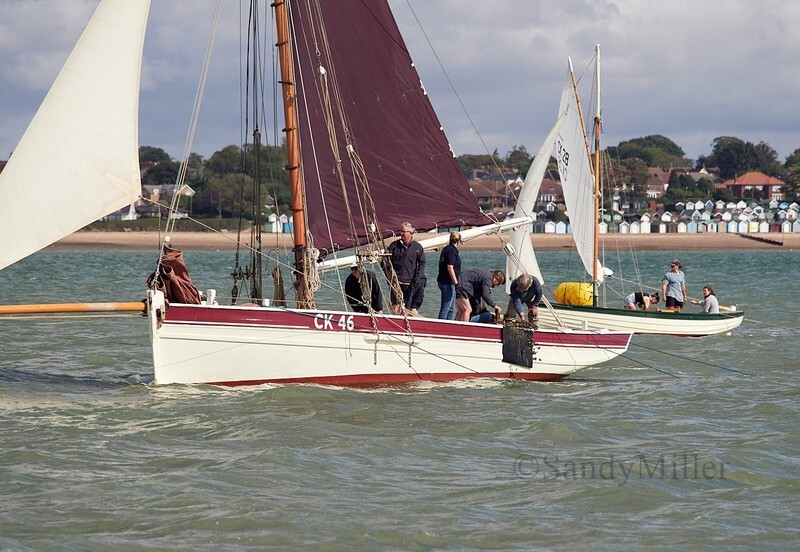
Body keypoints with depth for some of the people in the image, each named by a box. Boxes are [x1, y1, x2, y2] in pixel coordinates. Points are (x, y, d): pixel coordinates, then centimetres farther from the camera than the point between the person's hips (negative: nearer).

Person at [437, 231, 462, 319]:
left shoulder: (446, 249, 15)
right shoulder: (452, 251, -15)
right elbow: (450, 268, -22)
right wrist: (456, 282, -20)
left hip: (443, 281, 10)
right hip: (448, 282, -10)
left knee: (451, 309, 15)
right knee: (446, 307, -7)